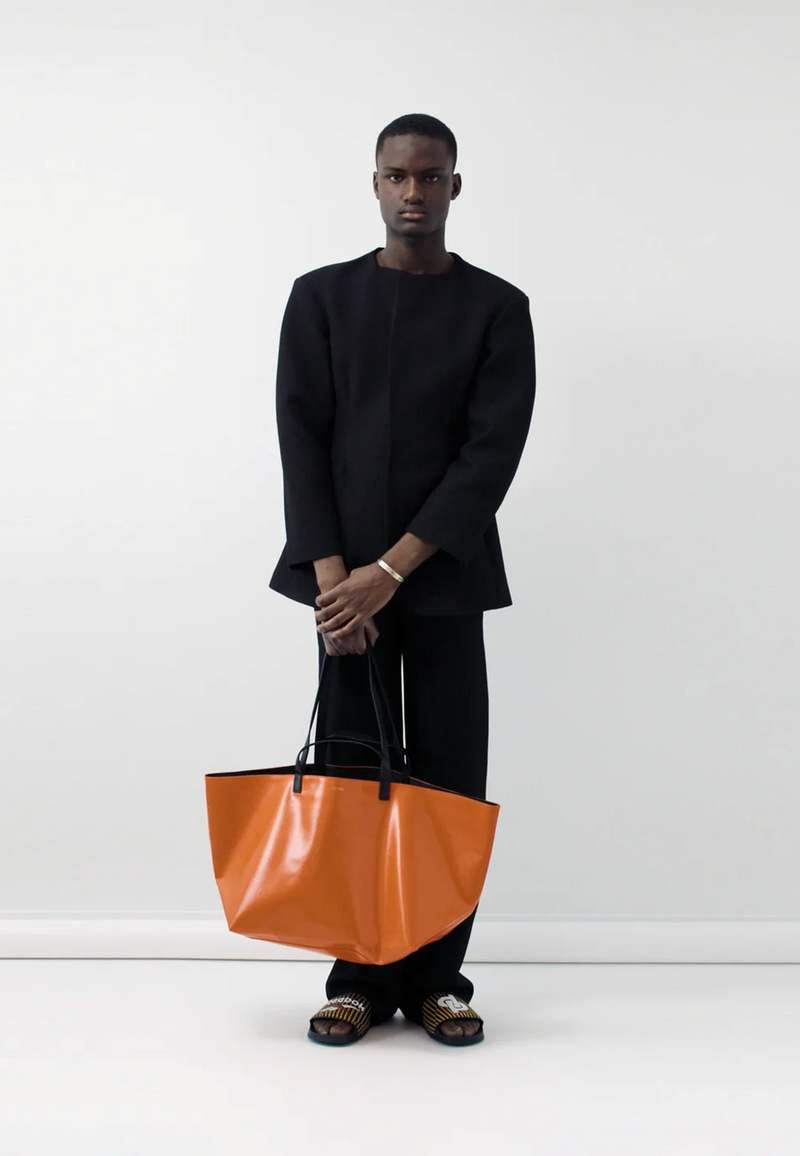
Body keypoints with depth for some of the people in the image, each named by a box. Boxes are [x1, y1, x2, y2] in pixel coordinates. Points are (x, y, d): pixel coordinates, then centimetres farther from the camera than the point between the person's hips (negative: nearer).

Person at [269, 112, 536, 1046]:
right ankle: (359, 977, 8)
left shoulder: (497, 308, 3)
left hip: (445, 576, 0)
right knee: (350, 774, 1)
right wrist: (333, 575, -12)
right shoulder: (321, 297, 6)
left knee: (447, 777, 0)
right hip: (345, 574, 1)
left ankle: (436, 977, 9)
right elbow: (302, 441, -1)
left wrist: (390, 570, -14)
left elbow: (492, 454, -6)